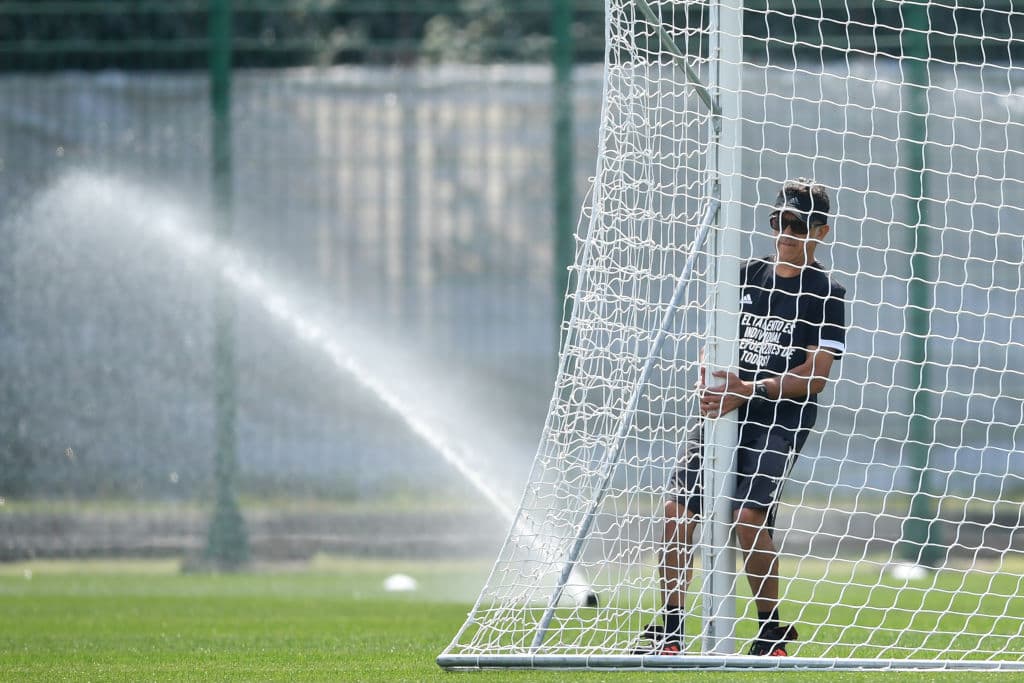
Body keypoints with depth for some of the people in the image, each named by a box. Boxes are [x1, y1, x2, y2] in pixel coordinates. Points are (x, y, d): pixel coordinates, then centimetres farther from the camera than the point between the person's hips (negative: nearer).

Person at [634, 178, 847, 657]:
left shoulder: (826, 294, -2)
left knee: (749, 514, -22)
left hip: (780, 419, -5)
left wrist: (751, 390, -19)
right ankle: (669, 628, 2)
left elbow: (815, 376, -9)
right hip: (723, 411, 5)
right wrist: (708, 380, -5)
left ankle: (771, 632, -5)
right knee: (678, 508, -8)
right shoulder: (746, 275, 13)